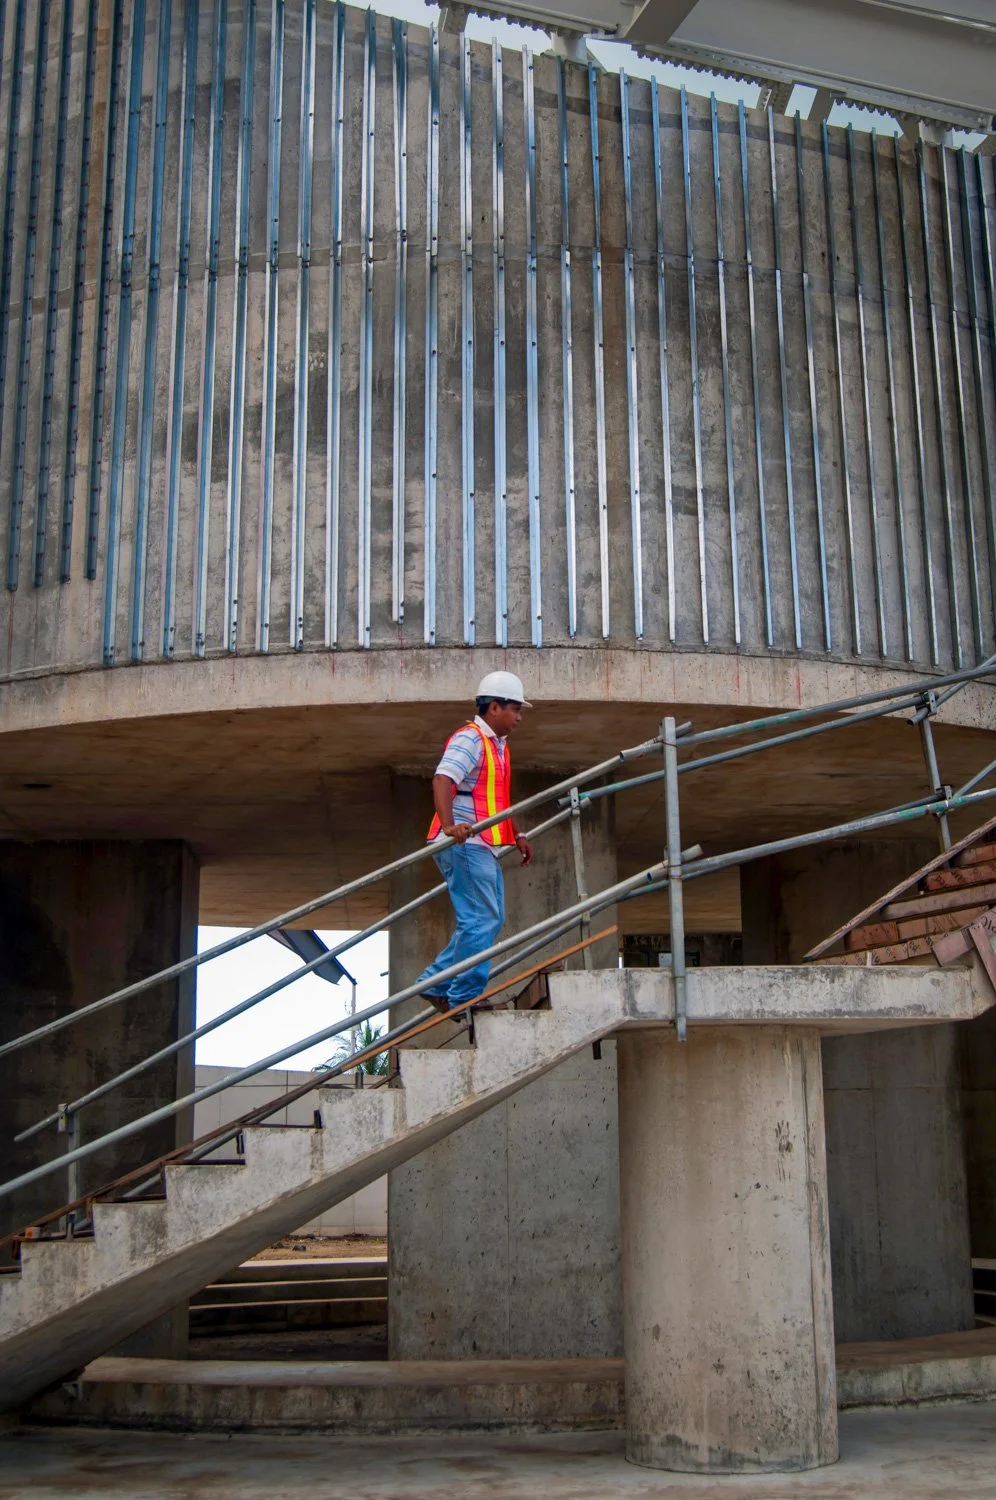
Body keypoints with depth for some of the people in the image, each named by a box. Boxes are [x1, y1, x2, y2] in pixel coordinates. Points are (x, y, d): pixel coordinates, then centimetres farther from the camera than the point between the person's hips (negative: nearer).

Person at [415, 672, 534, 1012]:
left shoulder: (496, 744, 21)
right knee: (481, 920, -10)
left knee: (492, 919, 12)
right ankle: (464, 999, -3)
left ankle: (435, 982, 15)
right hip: (465, 844, -10)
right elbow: (442, 781, -26)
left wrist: (518, 835, 28)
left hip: (484, 847, 10)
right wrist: (449, 826, -39)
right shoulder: (470, 739, -11)